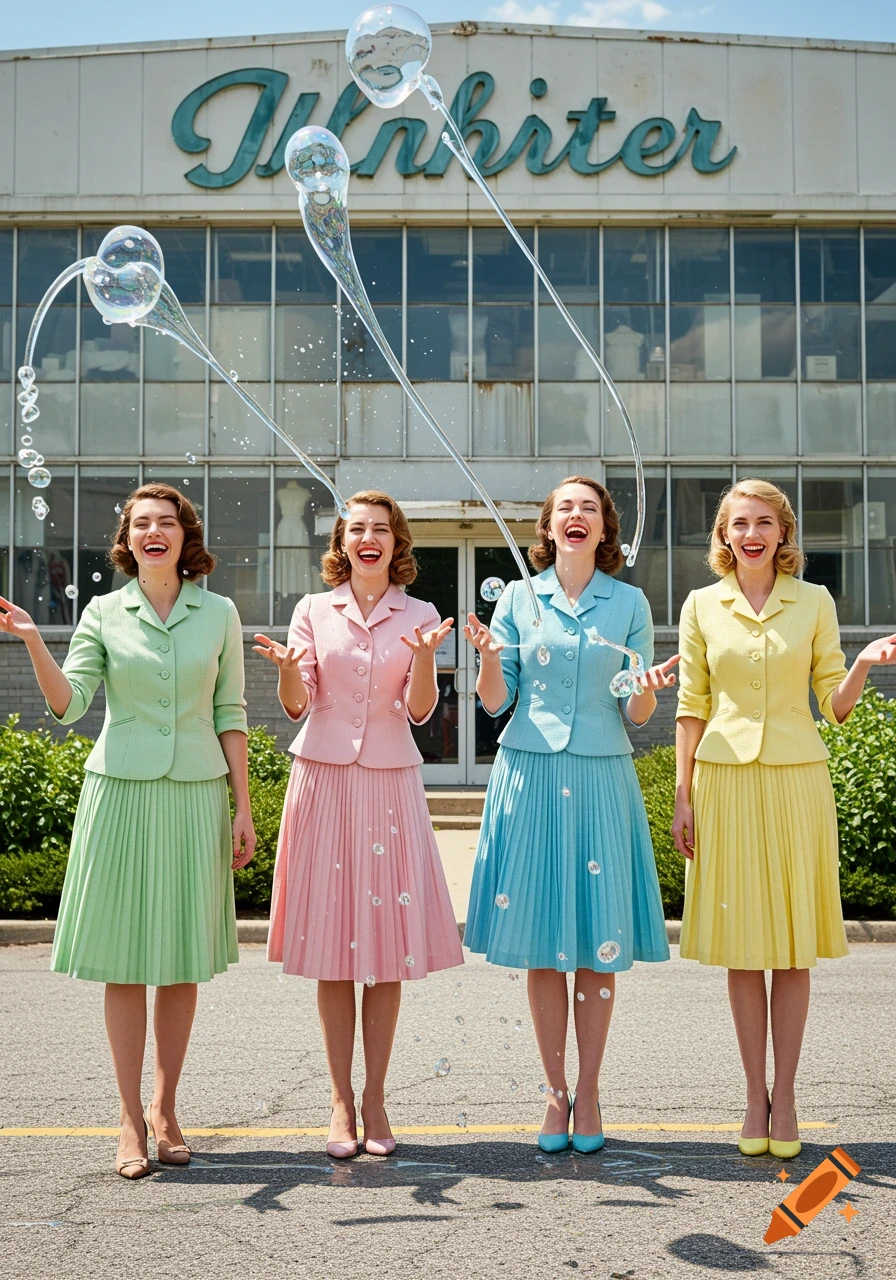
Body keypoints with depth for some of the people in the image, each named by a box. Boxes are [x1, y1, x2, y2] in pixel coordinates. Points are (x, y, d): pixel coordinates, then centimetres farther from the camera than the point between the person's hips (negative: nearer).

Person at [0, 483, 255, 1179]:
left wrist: (243, 808, 3)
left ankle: (165, 1110, 20)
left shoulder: (219, 613, 5)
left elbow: (230, 715, 6)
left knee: (183, 961, 6)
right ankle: (131, 1120, 13)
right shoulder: (104, 613, 4)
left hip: (196, 794, 1)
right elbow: (68, 705, -4)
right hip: (122, 790, -1)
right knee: (125, 962, 2)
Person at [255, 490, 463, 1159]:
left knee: (389, 943, 1)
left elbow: (419, 710, -2)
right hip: (324, 778, 0)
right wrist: (286, 668, -19)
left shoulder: (419, 616, 6)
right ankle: (342, 1100, 11)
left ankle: (375, 1097, 12)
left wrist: (424, 653, -19)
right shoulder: (314, 610, 6)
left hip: (389, 783, 0)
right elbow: (297, 706, 2)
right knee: (332, 938, 1)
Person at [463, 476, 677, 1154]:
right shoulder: (518, 598, 7)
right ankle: (555, 1092, 16)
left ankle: (588, 1091, 16)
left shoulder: (630, 603, 7)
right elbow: (495, 701, 4)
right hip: (532, 774, 0)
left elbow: (638, 714, 5)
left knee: (601, 945, 2)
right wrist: (489, 657, -15)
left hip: (601, 779, 0)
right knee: (542, 946, 3)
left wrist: (650, 687, -16)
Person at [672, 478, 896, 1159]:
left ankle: (785, 1096, 15)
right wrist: (683, 797, 2)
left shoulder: (814, 602, 5)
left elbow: (835, 706, 6)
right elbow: (692, 710, 7)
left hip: (796, 780, 0)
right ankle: (756, 1095, 16)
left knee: (793, 946, 3)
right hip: (726, 780, 0)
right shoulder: (702, 606, 6)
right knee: (741, 947, 4)